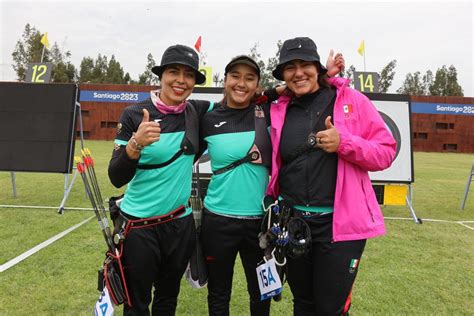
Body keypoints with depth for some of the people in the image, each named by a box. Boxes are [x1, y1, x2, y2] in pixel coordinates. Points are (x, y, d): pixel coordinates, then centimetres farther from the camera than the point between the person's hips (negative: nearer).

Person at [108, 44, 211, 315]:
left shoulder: (196, 113, -2)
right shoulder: (134, 115, -12)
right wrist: (136, 143, -32)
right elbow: (117, 178, -13)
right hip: (139, 227, -3)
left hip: (181, 224, 3)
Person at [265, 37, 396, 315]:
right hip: (292, 222, 4)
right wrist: (274, 206, 2)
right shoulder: (278, 110, 6)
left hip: (340, 223, -3)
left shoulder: (351, 100, -2)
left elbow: (386, 152, -4)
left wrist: (343, 143, -19)